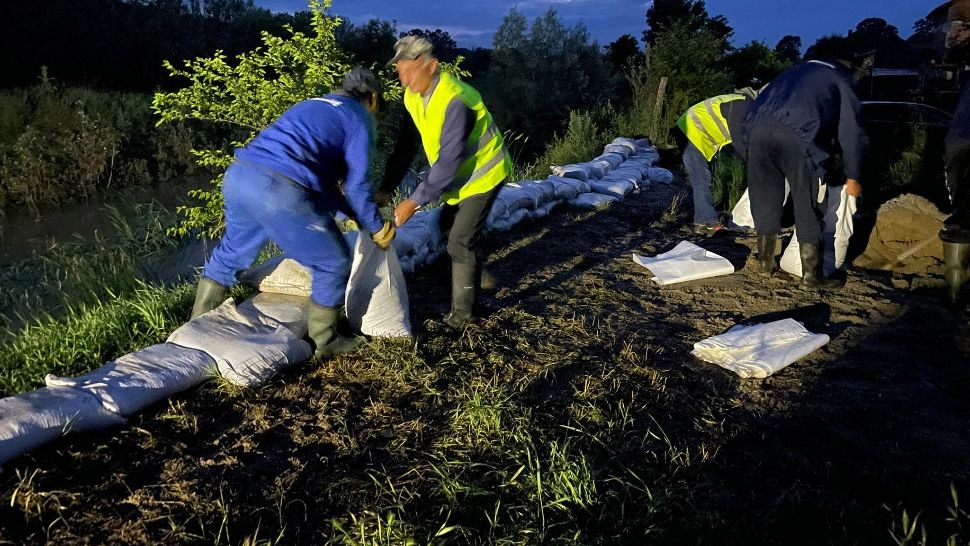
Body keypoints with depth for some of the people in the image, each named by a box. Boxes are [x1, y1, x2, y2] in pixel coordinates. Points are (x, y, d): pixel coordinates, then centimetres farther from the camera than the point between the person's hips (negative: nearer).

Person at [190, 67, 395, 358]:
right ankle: (325, 342, 22)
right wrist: (376, 228, 20)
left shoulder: (313, 106, 32)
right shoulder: (359, 117, 10)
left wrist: (355, 212, 37)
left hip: (237, 175, 8)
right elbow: (356, 184, 6)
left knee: (231, 251, 30)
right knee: (334, 261, 10)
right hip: (280, 190, -8)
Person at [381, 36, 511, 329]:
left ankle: (462, 313, 5)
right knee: (448, 226, 22)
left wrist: (414, 201, -35)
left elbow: (449, 161, -36)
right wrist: (386, 187, -8)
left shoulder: (454, 101, -35)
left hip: (483, 172, -9)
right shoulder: (413, 95, -8)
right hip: (460, 172, 9)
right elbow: (408, 141, -2)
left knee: (461, 241, -9)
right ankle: (475, 272, 45)